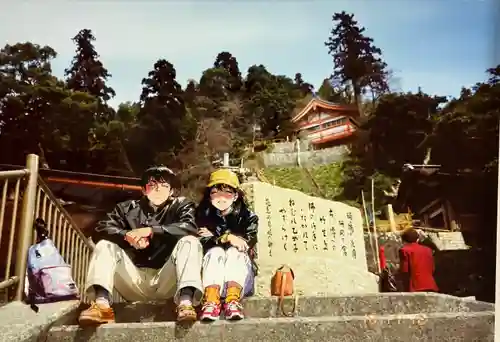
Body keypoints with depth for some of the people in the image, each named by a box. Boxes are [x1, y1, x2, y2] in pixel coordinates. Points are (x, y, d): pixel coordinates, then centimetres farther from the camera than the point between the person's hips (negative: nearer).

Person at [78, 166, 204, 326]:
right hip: (135, 282, 3)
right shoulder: (127, 208, 14)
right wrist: (127, 235, -20)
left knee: (189, 242, -21)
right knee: (104, 245, -9)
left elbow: (190, 227, -15)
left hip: (166, 282, -2)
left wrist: (151, 230, -23)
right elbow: (103, 228, -1)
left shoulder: (181, 205, 7)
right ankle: (102, 305, -31)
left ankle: (185, 303, -40)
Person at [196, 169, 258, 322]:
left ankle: (232, 300, -45)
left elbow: (248, 243, -8)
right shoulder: (203, 216, 11)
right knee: (215, 252, -26)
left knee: (234, 252, -26)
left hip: (240, 278, 0)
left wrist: (214, 237, -6)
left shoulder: (248, 217, 10)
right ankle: (211, 300, -46)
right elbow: (201, 243, -6)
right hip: (212, 280, 0)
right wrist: (227, 237, -20)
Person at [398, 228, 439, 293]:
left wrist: (406, 290, 5)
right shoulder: (428, 250, 15)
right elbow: (432, 269, 18)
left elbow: (404, 271, -5)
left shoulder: (405, 250, -1)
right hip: (431, 287, 5)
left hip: (416, 289, -5)